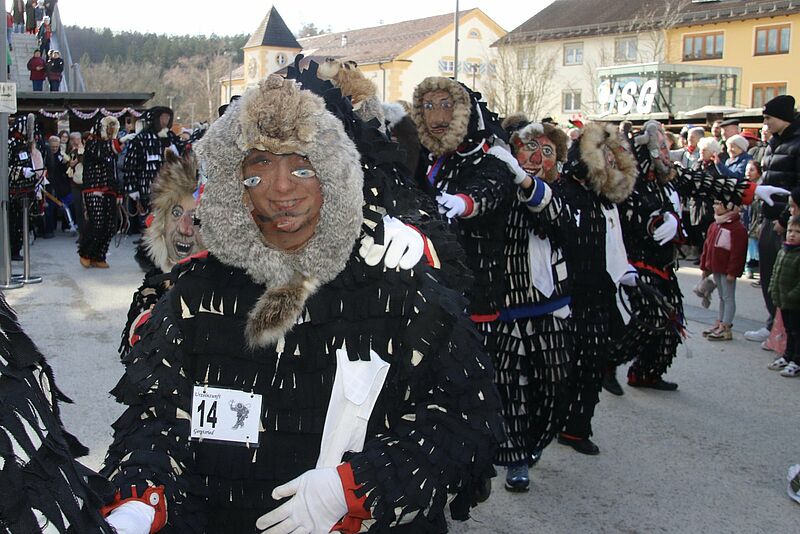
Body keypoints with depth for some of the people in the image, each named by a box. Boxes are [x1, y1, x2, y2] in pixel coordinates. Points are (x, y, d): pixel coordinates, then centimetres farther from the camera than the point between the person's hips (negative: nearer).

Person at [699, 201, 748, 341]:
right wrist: (704, 266, 15)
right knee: (721, 297, 17)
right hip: (716, 268, 8)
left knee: (728, 297, -1)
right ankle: (719, 324, 25)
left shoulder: (737, 228, -16)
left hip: (727, 270, -8)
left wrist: (732, 271, -21)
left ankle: (726, 329, 2)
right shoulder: (714, 226, 10)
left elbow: (737, 252, -19)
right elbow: (707, 246, 15)